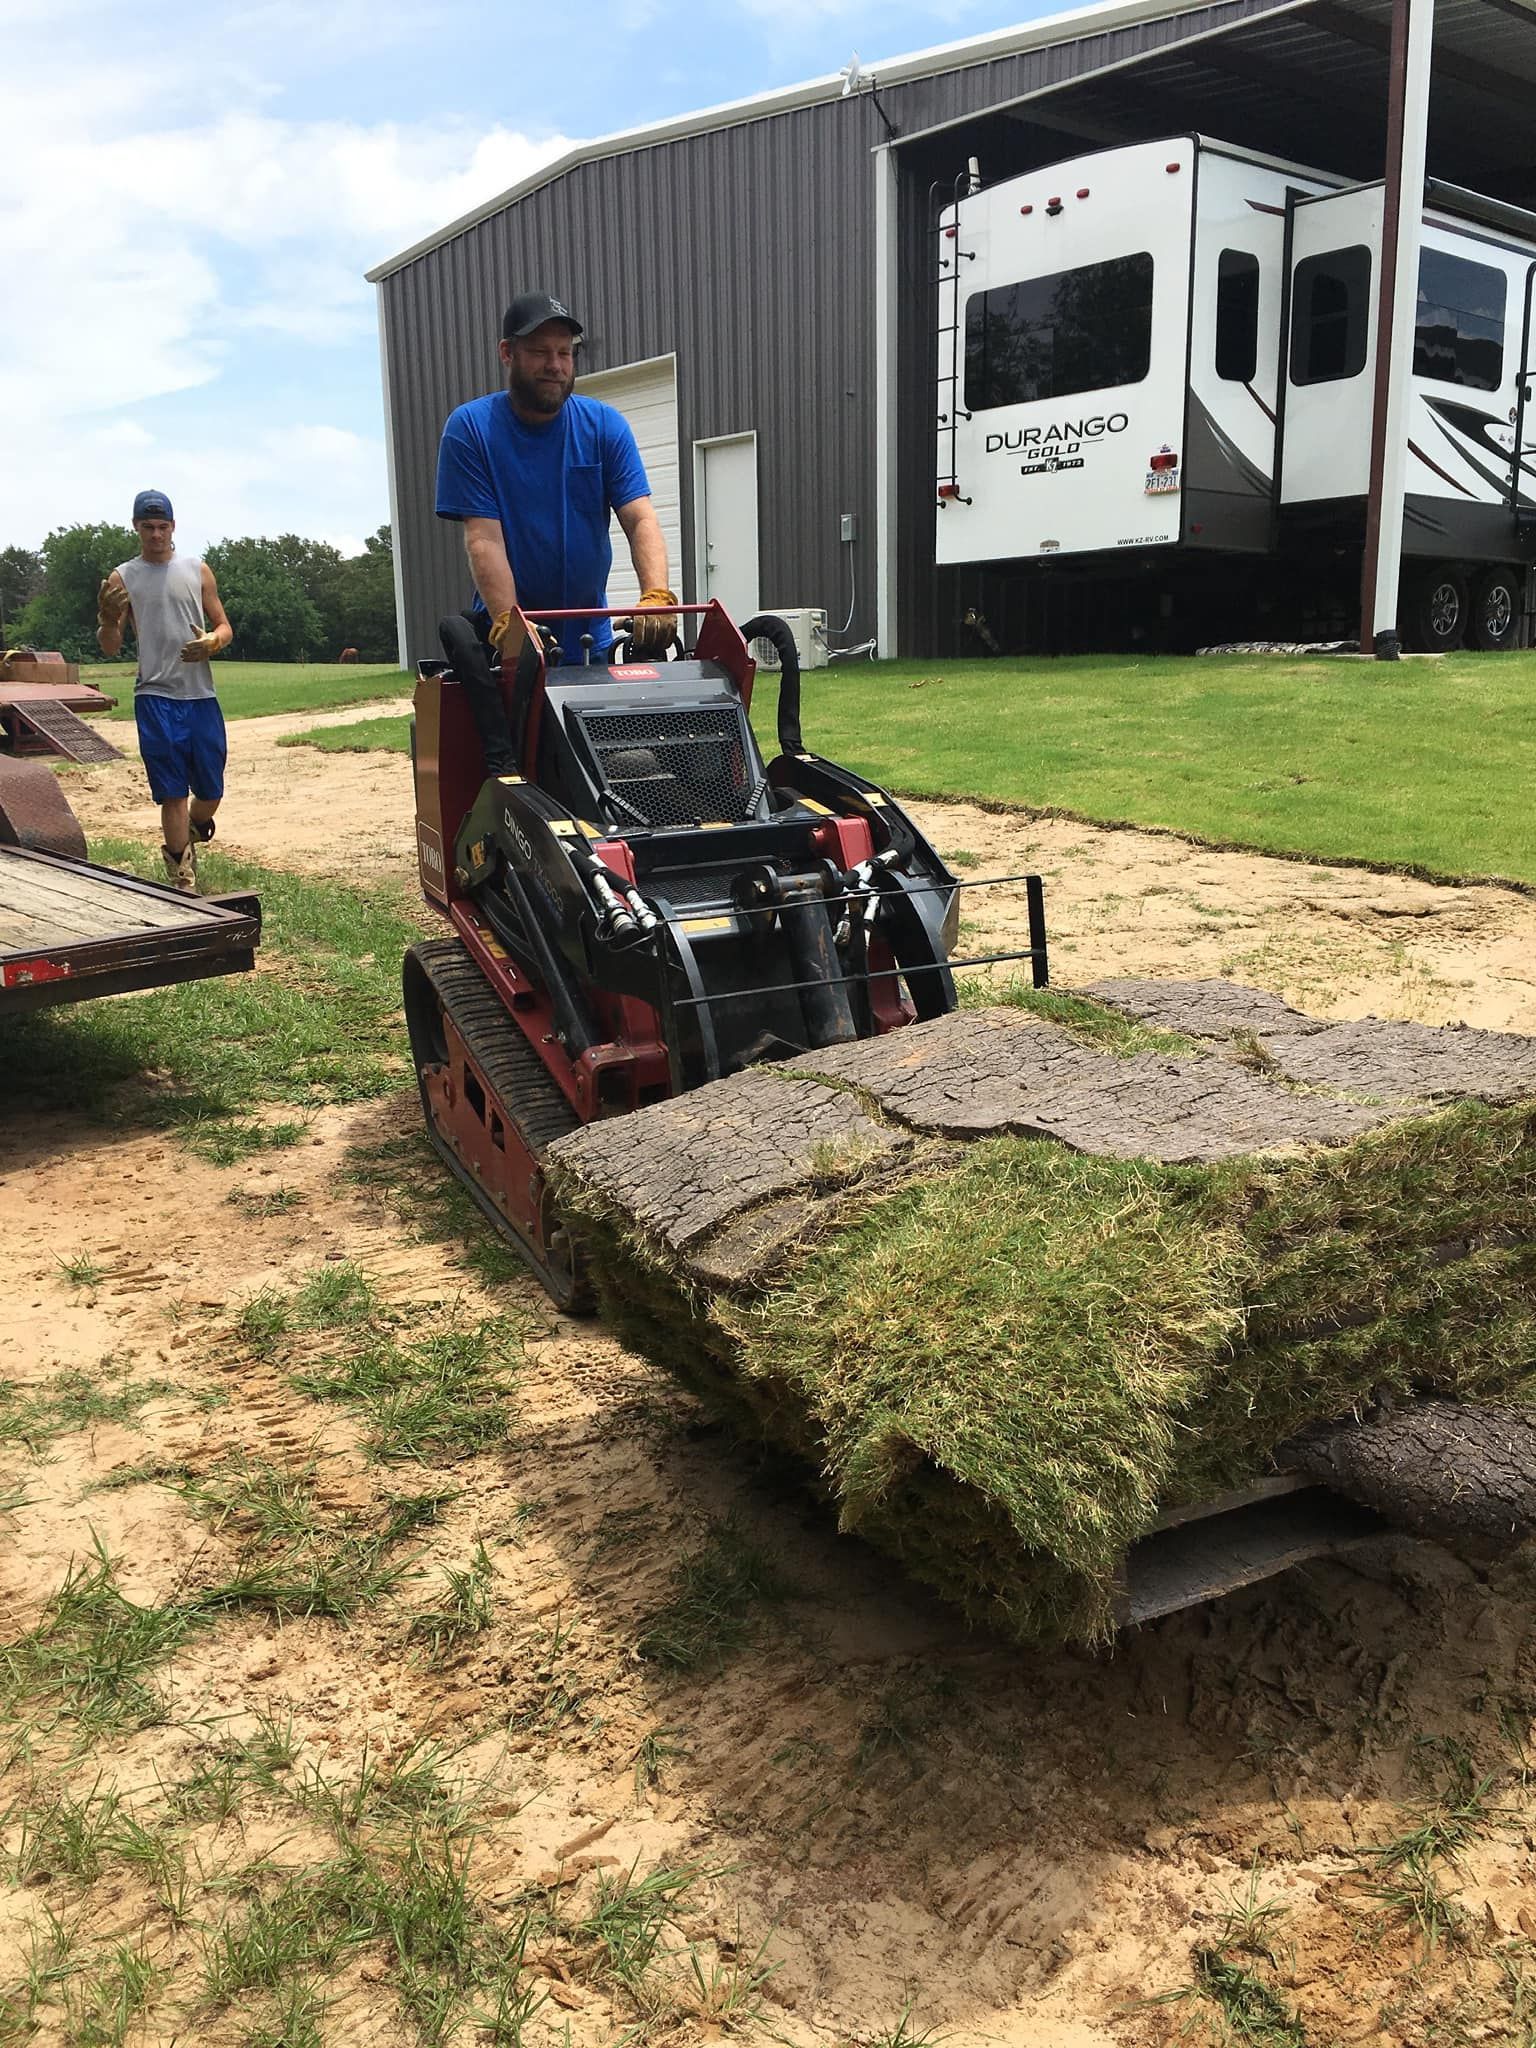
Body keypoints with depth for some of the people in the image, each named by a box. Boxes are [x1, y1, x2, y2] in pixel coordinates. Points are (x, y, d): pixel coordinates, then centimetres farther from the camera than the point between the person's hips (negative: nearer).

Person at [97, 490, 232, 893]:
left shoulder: (197, 571, 11)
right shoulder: (122, 579, 6)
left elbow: (225, 627, 13)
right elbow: (110, 647, 5)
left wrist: (213, 642, -11)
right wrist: (108, 619, -17)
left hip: (201, 696, 2)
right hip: (155, 698, -2)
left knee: (211, 790, 7)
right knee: (172, 792, -3)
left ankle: (192, 832, 40)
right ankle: (183, 875, 6)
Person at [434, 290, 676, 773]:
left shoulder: (605, 426, 0)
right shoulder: (471, 429, -7)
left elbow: (641, 519, -11)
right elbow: (483, 539, -15)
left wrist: (656, 596, -32)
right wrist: (508, 628, -29)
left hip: (589, 637, 2)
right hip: (509, 627, -2)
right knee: (458, 632, -30)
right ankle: (504, 764, -29)